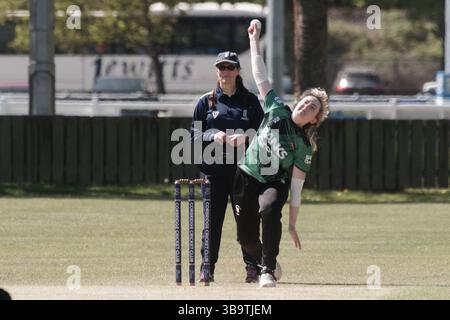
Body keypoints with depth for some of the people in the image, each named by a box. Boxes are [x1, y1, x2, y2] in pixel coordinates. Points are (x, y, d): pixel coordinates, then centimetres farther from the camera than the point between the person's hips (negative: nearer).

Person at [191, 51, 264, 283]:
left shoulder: (250, 101, 9)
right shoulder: (206, 102, 10)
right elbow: (195, 136, 7)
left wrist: (245, 138, -15)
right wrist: (214, 137, -13)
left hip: (243, 168, 0)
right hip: (213, 168, 0)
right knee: (213, 219, 0)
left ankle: (252, 267, 3)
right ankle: (207, 269, 7)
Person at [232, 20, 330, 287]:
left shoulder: (304, 147, -13)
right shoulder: (277, 110, -7)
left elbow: (297, 186, -13)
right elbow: (261, 76, -5)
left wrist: (293, 224, -15)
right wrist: (255, 39, -10)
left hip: (275, 183, -3)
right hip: (246, 177, 3)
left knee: (269, 210, -36)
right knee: (246, 237, 2)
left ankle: (268, 271, -30)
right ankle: (267, 262, 36)